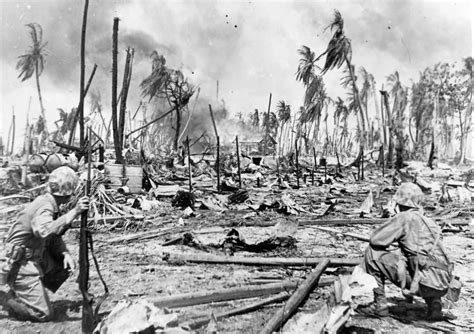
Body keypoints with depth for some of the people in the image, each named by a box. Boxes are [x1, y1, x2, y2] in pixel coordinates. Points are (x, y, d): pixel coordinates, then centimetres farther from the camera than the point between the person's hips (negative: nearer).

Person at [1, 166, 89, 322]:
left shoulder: (51, 204, 3)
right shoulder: (44, 206, -24)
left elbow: (54, 236, 8)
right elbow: (44, 231, -46)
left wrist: (65, 253, -9)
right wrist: (74, 212, -46)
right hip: (21, 263, -9)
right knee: (43, 313, -8)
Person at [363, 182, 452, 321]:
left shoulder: (404, 217, -2)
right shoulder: (429, 222, 19)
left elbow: (375, 240, -3)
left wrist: (387, 248, 18)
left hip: (423, 284, -7)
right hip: (442, 287, 7)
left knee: (372, 253, 1)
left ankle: (380, 304, 8)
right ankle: (434, 302, 18)